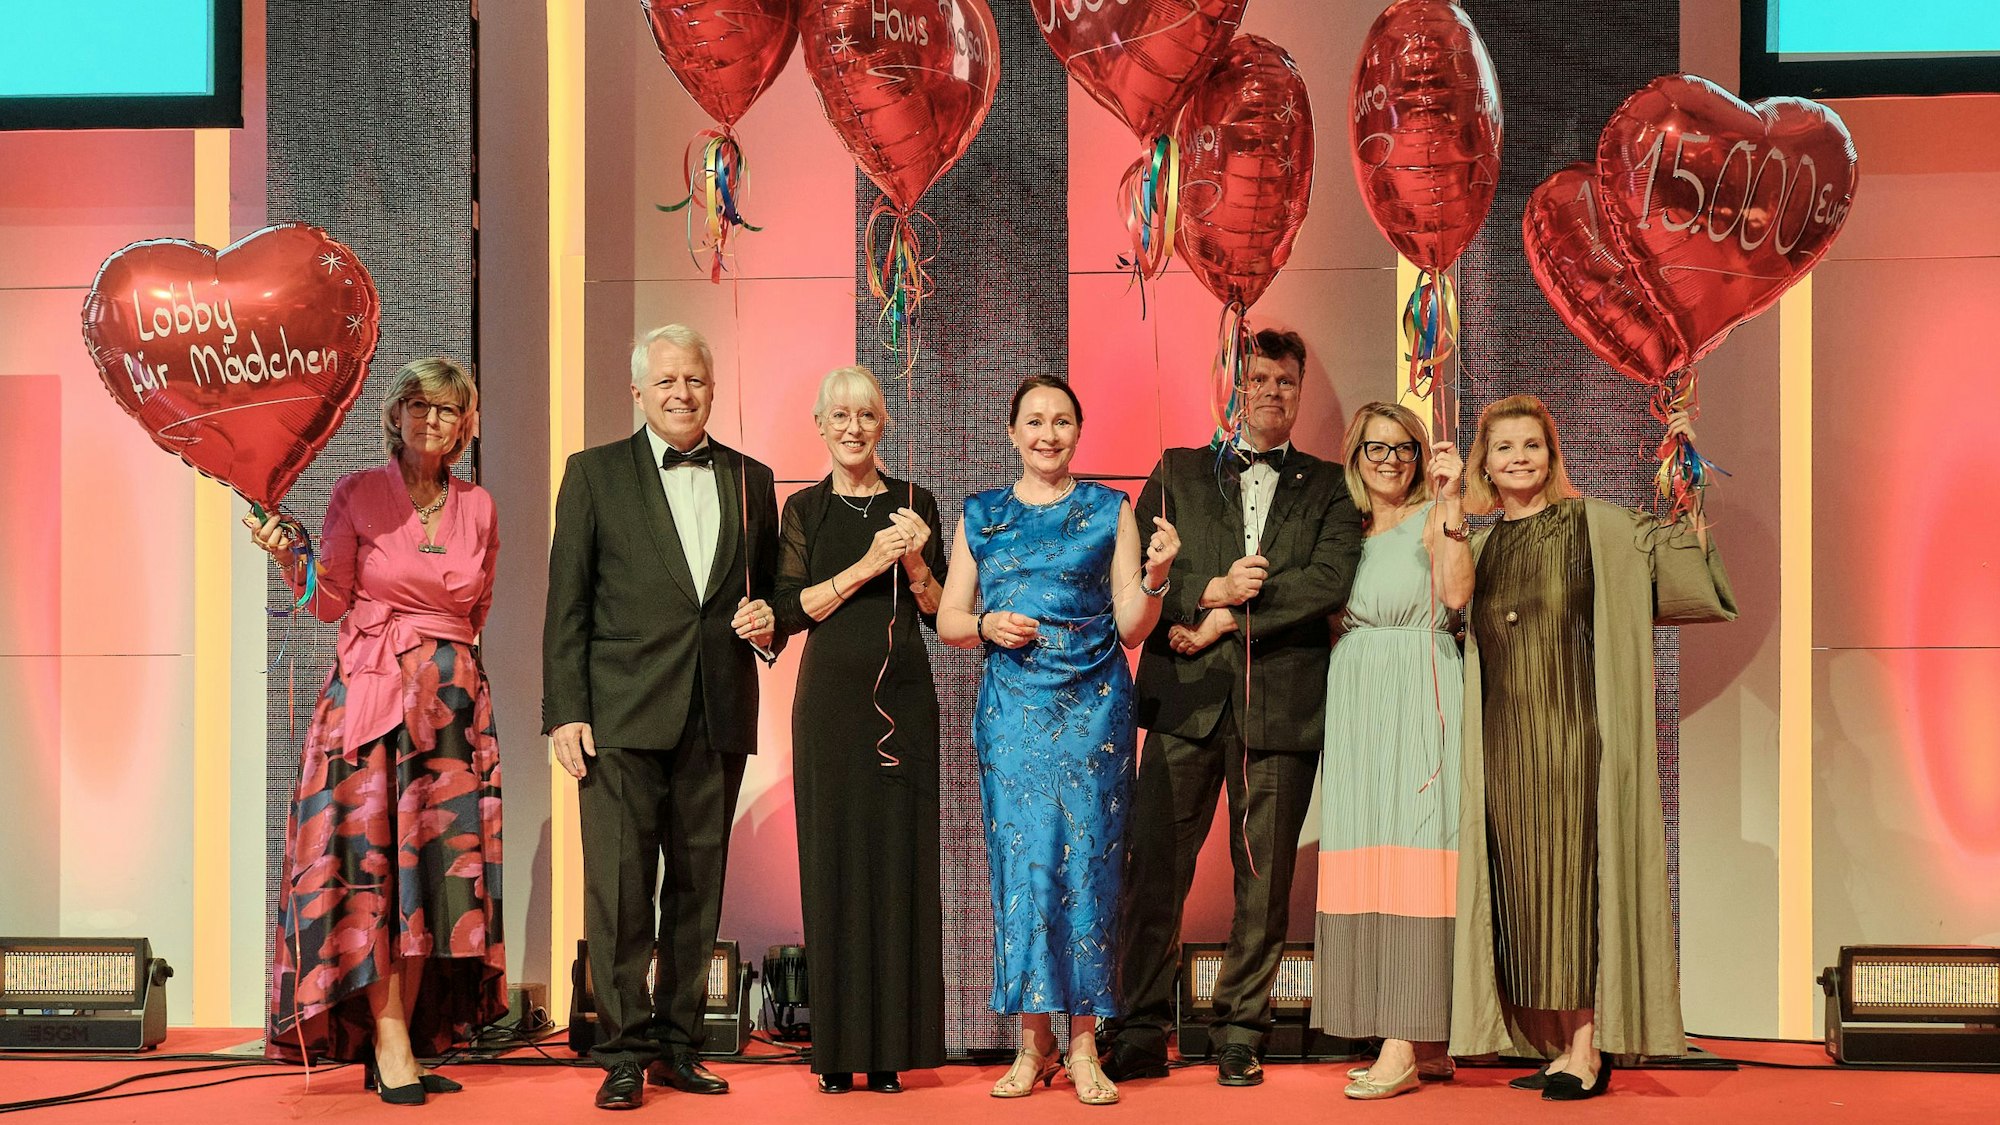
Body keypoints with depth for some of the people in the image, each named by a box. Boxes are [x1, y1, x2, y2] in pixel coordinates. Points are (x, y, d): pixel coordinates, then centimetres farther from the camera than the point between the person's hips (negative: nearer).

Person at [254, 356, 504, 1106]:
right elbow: (328, 602, -3)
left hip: (452, 701, 3)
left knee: (438, 864, -1)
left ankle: (405, 1038, 6)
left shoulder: (476, 509, 11)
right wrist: (291, 559, -19)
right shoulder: (356, 495, 2)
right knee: (373, 859, -8)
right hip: (369, 694, -3)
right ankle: (388, 1043, -4)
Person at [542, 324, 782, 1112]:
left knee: (698, 884, 7)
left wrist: (769, 621, -2)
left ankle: (679, 1044, 16)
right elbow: (566, 604, 1)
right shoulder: (595, 474, 5)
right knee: (620, 884, -5)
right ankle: (625, 1051, 3)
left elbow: (769, 590, 22)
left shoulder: (751, 480, 14)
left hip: (718, 717, 3)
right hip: (623, 715, -3)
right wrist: (565, 711, -6)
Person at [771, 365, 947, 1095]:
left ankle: (891, 1049, 3)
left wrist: (915, 562, -10)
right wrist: (866, 565, -14)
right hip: (831, 697, -1)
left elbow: (937, 610, 8)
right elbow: (791, 609, -4)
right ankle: (837, 1050, 3)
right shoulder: (804, 510, 7)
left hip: (903, 697, 1)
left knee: (901, 858, -2)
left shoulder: (914, 504, 10)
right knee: (834, 859, -2)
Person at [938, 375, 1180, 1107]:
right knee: (1019, 861, -2)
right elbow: (947, 620, 11)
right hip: (1012, 710, 1)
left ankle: (1083, 1045, 2)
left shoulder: (1110, 512, 7)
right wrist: (987, 626, -9)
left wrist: (1155, 578, -15)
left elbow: (1131, 629, 2)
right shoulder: (980, 516, 11)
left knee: (1085, 860, -3)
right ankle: (1032, 1041, 6)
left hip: (1092, 709, -1)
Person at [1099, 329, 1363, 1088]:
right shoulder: (1177, 473, 15)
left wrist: (1228, 619, -8)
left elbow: (1331, 581, -4)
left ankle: (1240, 1034, 13)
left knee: (1265, 881, 3)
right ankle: (1139, 1034, 2)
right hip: (1186, 697, 0)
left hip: (1280, 703, 0)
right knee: (1156, 870, -4)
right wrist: (1208, 591, -10)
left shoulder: (1328, 488, 12)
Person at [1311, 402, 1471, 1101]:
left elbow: (1456, 594, -18)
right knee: (1368, 865, 4)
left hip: (1419, 703, -6)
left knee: (1413, 854, -10)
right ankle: (1426, 1045, 9)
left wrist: (1449, 502, -23)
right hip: (1356, 704, 6)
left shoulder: (1430, 519, -1)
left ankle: (1407, 1048, -11)